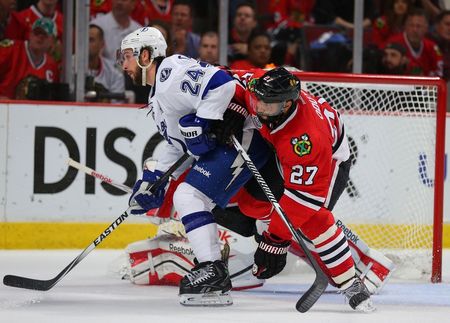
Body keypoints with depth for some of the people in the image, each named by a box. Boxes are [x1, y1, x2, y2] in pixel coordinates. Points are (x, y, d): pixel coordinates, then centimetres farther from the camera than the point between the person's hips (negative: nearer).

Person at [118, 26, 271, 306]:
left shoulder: (172, 71, -13)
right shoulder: (158, 95, 22)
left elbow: (222, 83, -26)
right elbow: (178, 145, 26)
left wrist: (200, 123, -25)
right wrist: (154, 179, 19)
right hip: (219, 144, 12)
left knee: (188, 196, -17)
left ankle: (214, 272, -19)